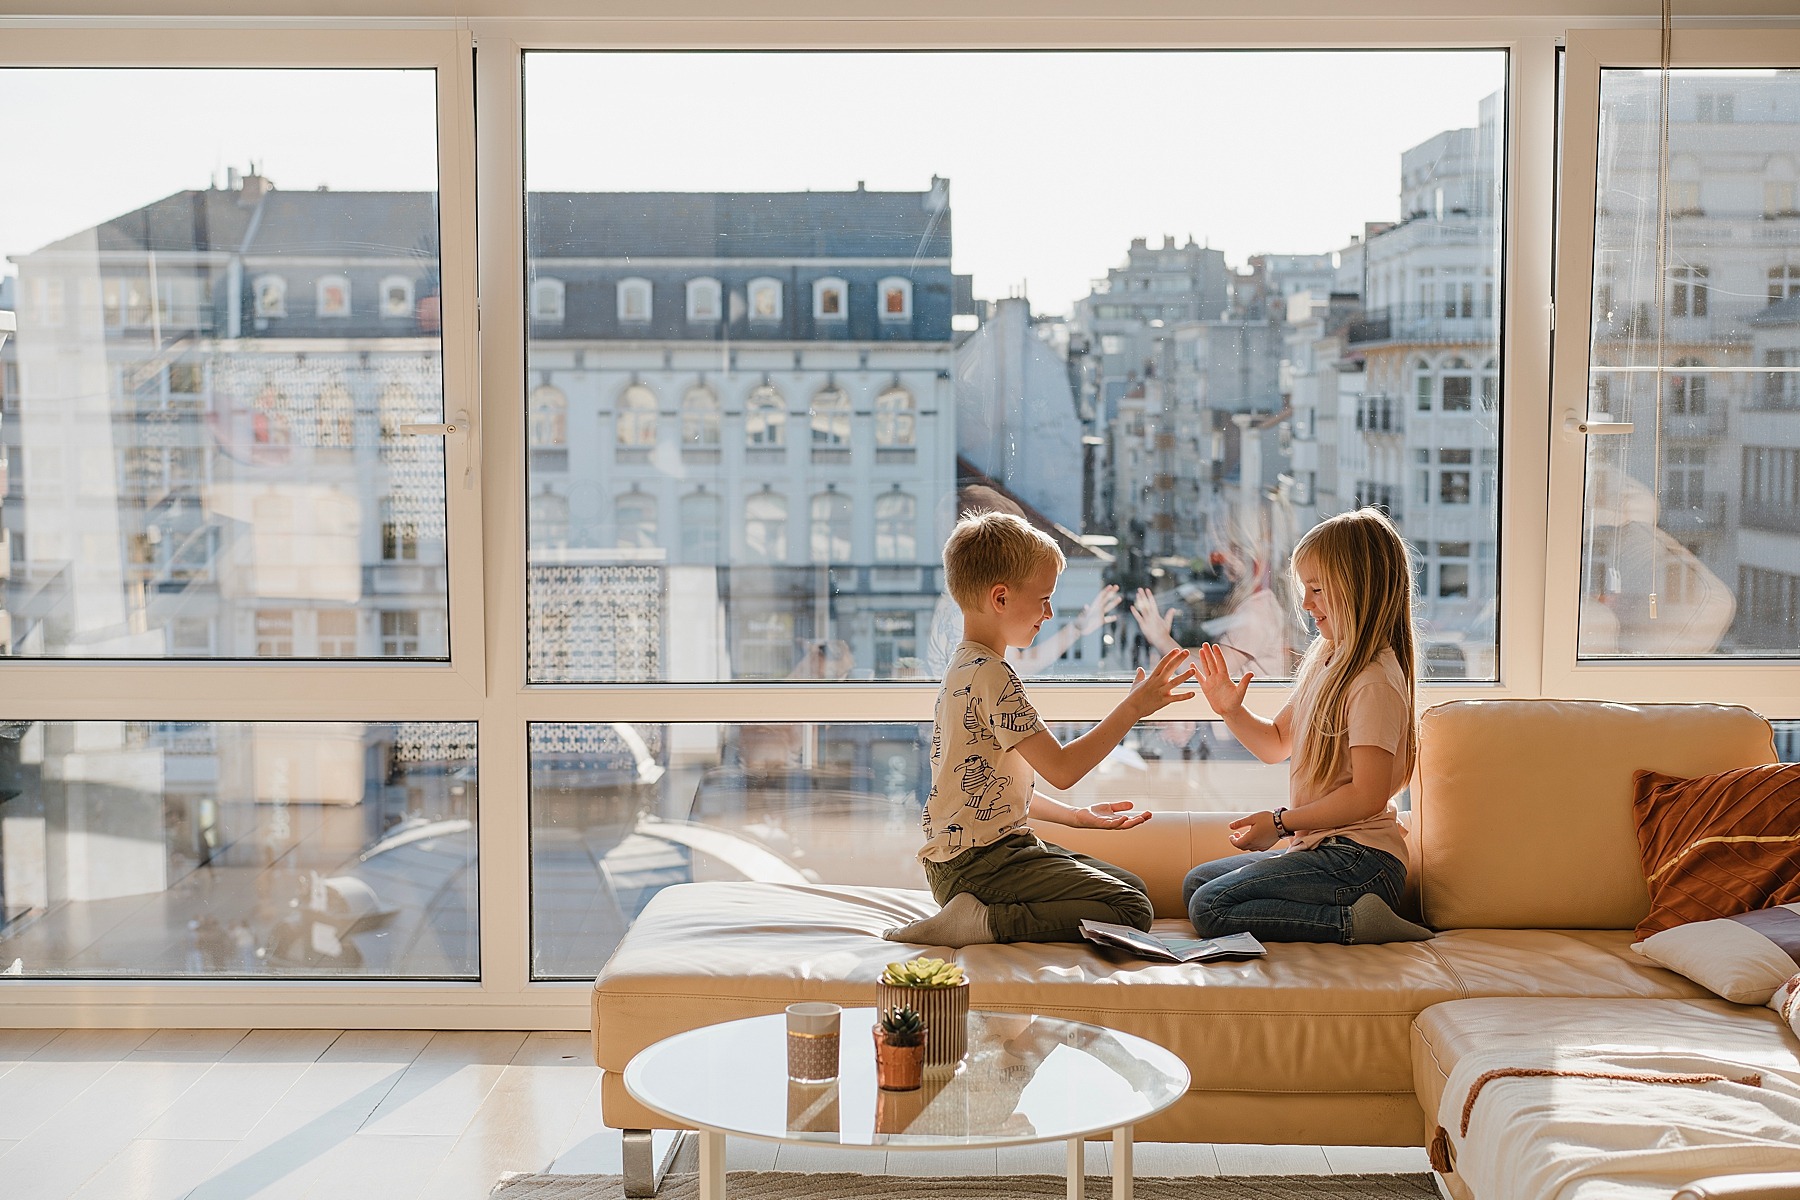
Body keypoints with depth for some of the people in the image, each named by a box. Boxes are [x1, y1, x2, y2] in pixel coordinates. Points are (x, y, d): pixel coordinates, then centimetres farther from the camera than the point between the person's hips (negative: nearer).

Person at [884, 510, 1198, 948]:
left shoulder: (964, 669, 16)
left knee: (1132, 886, 14)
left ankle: (982, 915, 3)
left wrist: (1075, 815, 16)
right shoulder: (991, 674, -17)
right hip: (979, 860, -11)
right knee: (1131, 912, -16)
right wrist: (1133, 708, -14)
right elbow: (1061, 769, -19)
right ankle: (985, 922, -18)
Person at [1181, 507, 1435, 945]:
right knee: (1195, 882, 16)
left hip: (1357, 859, -10)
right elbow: (1276, 744, 24)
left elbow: (1368, 796, -22)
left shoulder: (1374, 682, -18)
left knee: (1209, 908, -19)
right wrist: (1231, 711, 6)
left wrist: (1281, 822, -16)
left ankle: (1355, 921, -16)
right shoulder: (1323, 662, 12)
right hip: (1321, 849, 10)